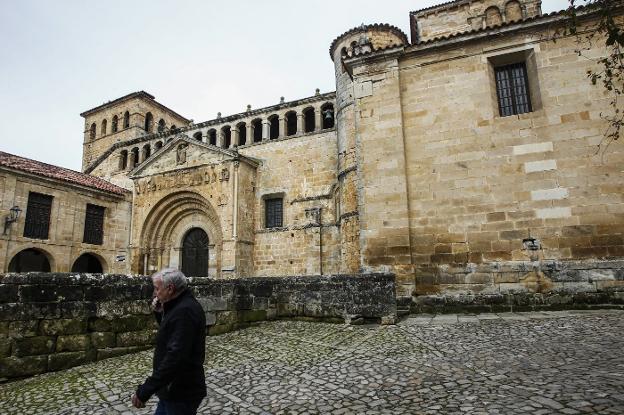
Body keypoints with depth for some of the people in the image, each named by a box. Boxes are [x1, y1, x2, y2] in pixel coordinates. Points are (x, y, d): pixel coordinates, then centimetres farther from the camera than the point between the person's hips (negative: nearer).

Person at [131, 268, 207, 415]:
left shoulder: (185, 311, -26)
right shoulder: (181, 306, 7)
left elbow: (175, 357, -32)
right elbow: (170, 333, 20)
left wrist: (144, 391, -28)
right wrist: (159, 313, 4)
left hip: (181, 393, -9)